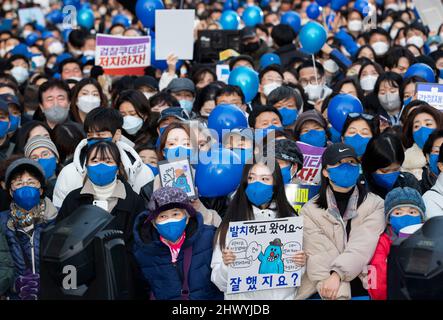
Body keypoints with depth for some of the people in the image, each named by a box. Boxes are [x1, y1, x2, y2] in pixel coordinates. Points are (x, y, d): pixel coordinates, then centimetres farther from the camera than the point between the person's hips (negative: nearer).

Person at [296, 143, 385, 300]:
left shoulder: (375, 205, 8)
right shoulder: (310, 211, 8)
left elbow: (363, 246, -6)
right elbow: (319, 254, -5)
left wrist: (337, 274, -20)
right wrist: (337, 292, -19)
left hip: (363, 286, 0)